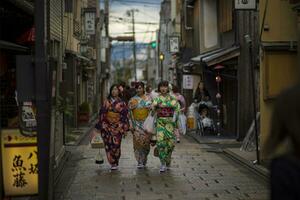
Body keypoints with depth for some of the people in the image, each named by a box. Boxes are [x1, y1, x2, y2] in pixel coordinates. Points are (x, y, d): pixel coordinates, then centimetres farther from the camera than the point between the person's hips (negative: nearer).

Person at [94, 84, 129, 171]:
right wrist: (100, 125, 5)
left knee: (116, 145, -4)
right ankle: (112, 163, 12)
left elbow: (125, 115, 2)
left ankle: (115, 163, 10)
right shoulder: (106, 102, 7)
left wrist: (125, 128, -2)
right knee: (108, 145, 0)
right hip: (107, 126, 2)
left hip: (117, 127, -2)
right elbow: (102, 114, 8)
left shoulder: (121, 103, 3)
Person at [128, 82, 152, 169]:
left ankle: (144, 160, 21)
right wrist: (131, 124, -6)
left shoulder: (148, 99, 5)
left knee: (145, 141, 1)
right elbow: (130, 112, 2)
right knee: (138, 140, -10)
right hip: (136, 123, 0)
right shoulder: (132, 100, 5)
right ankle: (140, 161, -5)